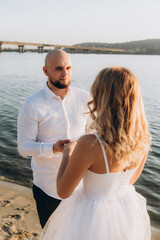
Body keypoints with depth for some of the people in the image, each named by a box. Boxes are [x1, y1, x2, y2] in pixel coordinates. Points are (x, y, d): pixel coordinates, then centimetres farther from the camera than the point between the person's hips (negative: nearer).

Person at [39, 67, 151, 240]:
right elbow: (130, 179, 3)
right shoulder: (143, 139, -16)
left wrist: (67, 153, -6)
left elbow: (63, 192, -19)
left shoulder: (88, 145, -34)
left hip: (94, 214, -4)